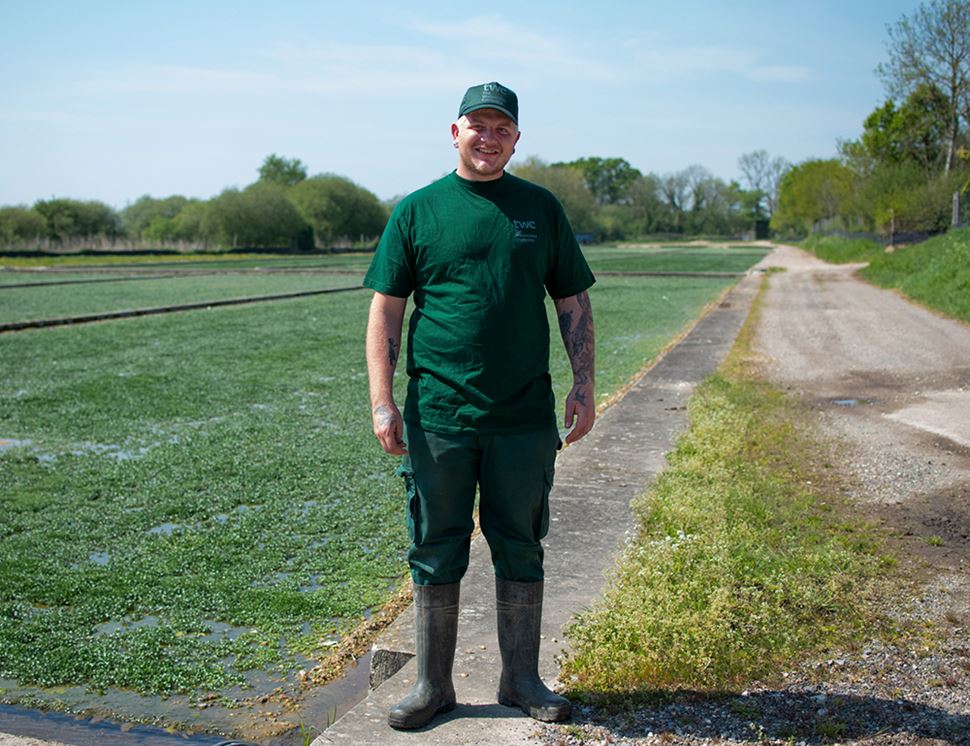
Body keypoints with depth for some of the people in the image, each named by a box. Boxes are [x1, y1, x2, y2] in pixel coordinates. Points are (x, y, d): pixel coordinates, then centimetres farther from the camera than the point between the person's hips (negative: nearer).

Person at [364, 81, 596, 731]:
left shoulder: (541, 208, 9)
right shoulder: (417, 212, 4)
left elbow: (573, 301, 11)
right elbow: (386, 310, 2)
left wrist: (584, 386, 3)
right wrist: (383, 401, -6)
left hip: (524, 416, 2)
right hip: (437, 418, -1)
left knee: (520, 550, 11)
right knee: (436, 554, 8)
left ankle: (522, 680, 27)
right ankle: (433, 684, 24)